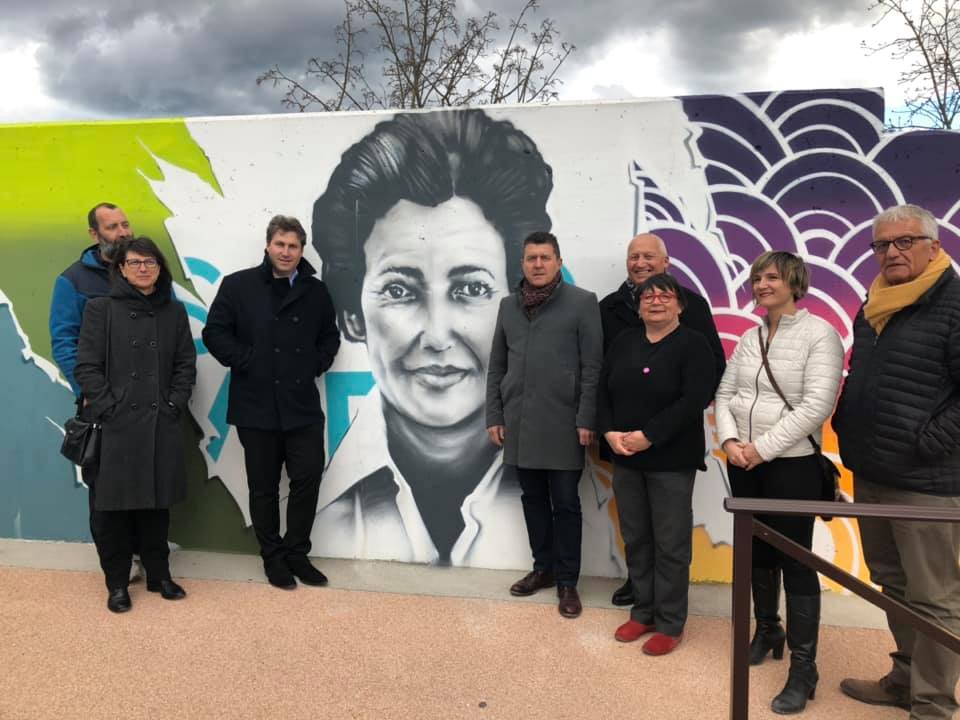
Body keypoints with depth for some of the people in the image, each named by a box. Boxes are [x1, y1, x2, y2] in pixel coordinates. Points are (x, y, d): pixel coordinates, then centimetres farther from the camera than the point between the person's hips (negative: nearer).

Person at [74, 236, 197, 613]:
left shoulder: (174, 311, 9)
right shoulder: (100, 309, 0)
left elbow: (186, 364, 8)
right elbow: (86, 367, -5)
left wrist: (174, 405, -2)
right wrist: (110, 409, -11)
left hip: (161, 425, 3)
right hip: (115, 426, -2)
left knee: (157, 504, 11)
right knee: (113, 507, 4)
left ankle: (159, 574, 25)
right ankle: (117, 583, 19)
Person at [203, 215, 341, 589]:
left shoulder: (315, 291, 7)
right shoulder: (238, 285, -2)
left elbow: (330, 336, 17)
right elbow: (214, 333, -2)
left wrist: (316, 365, 3)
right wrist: (245, 362, -9)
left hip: (303, 405, 3)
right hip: (257, 406, -2)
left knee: (308, 478, 3)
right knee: (264, 487, 9)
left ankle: (297, 554, 22)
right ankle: (273, 557, 25)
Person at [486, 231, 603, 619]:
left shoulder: (582, 302, -2)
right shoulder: (508, 305, 11)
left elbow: (593, 367, -6)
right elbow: (496, 366, 13)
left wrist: (586, 420, -11)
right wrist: (494, 416, 8)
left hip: (562, 423, -4)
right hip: (518, 422, 5)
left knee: (565, 504, 4)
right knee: (533, 499, 14)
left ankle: (567, 581, 17)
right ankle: (543, 568, 30)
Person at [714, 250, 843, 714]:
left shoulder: (819, 333, -9)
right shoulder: (749, 337, 9)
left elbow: (817, 405, -18)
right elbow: (724, 393, 9)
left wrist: (763, 448, -18)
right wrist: (729, 440, -8)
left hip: (792, 465, -6)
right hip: (743, 464, 6)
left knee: (796, 560, 0)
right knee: (757, 553, 16)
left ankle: (803, 668, 12)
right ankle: (767, 631, 36)